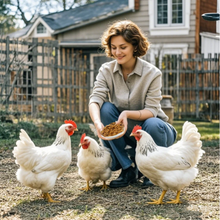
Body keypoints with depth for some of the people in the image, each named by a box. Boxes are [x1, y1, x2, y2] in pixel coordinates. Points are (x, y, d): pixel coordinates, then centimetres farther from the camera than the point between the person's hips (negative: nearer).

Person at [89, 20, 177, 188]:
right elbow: (95, 99, -23)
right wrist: (97, 123, -44)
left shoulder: (152, 73, -15)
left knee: (153, 125, -36)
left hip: (149, 130, -2)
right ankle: (128, 170, -16)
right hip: (124, 133, 3)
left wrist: (127, 113, -42)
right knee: (106, 108, -24)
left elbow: (151, 111, -22)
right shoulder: (106, 71, -7)